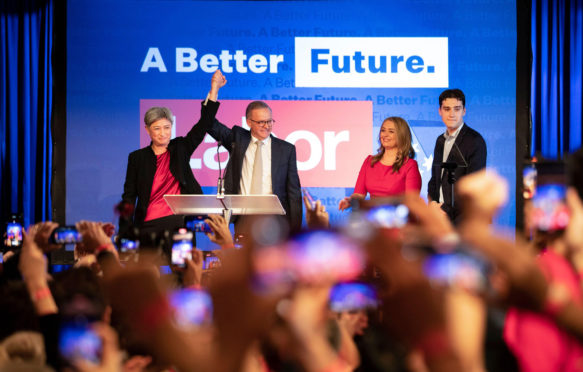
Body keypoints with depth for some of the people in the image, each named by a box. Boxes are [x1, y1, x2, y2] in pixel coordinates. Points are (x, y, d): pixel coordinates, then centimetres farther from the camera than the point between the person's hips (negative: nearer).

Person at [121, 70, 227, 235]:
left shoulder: (180, 148, 11)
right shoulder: (137, 158, 9)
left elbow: (204, 124, 5)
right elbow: (129, 195, 9)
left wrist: (214, 90, -2)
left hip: (182, 221, 0)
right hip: (151, 225, 0)